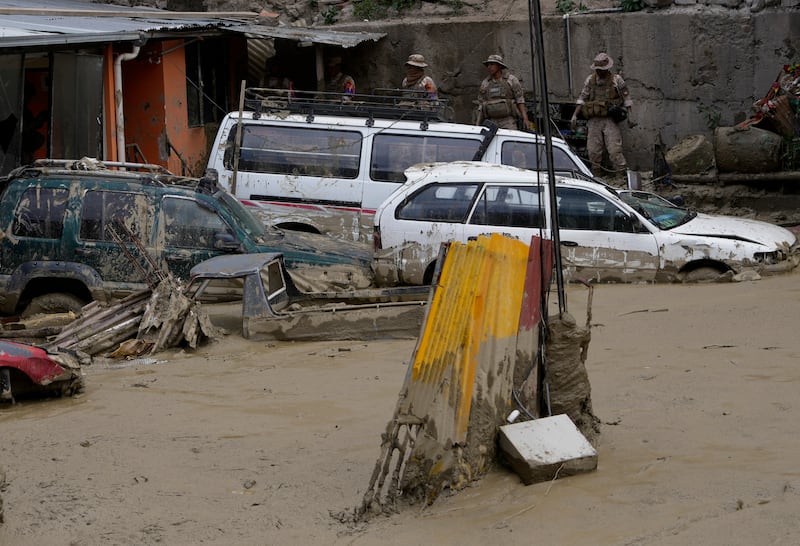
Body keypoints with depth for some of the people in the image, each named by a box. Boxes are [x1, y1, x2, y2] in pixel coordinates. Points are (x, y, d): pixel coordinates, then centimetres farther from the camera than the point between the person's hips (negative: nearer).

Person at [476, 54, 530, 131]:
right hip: (492, 123, 3)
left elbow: (520, 99, -4)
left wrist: (525, 119, -14)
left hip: (509, 123, -3)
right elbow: (481, 106, 10)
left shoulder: (511, 80, -2)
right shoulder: (485, 84, 7)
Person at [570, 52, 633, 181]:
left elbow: (626, 98, 6)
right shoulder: (590, 80, 9)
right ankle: (596, 176, 14)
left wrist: (629, 116, -1)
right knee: (593, 150, 4)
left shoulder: (616, 80, 1)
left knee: (614, 150, -10)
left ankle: (621, 174, -6)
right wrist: (575, 115, 3)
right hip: (594, 120, 4)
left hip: (610, 120, -3)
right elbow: (582, 98, 13)